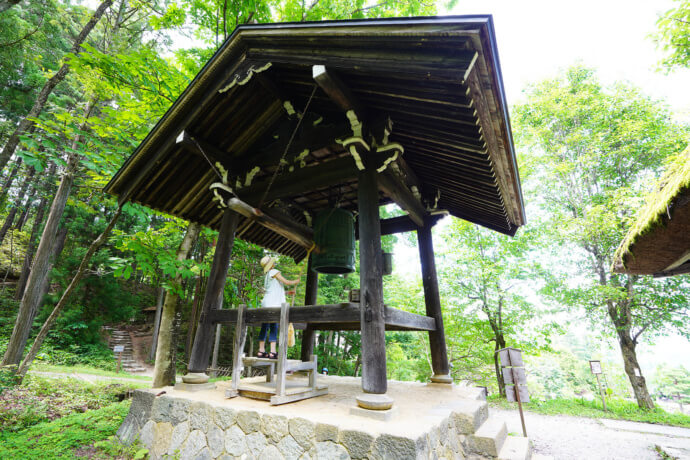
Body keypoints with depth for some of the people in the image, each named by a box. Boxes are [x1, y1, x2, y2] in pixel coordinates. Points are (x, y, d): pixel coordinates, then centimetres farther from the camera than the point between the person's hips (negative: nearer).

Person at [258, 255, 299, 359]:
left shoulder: (267, 275, 22)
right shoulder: (274, 272, -5)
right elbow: (286, 282, -8)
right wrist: (296, 281, 9)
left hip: (267, 303, 9)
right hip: (273, 303, -9)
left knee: (265, 327, 8)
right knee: (274, 327, -10)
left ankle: (261, 351, 11)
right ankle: (272, 352, -13)